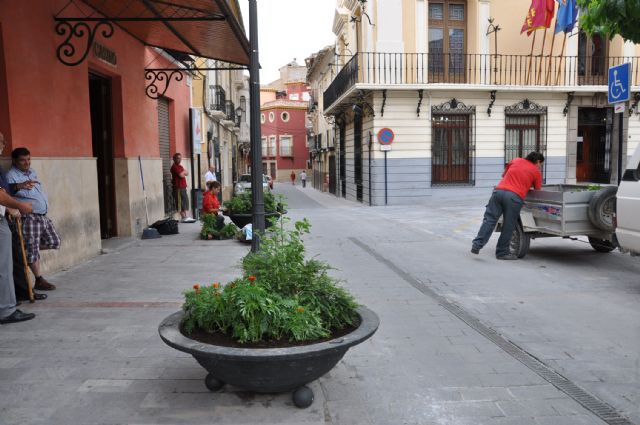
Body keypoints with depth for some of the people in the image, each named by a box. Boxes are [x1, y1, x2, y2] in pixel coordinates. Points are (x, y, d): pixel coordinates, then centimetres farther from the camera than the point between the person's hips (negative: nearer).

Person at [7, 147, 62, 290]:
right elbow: (7, 188, -31)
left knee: (54, 241, 11)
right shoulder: (11, 175, -11)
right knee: (32, 249, -2)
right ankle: (39, 280, 5)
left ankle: (27, 246, 28)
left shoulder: (32, 171, 15)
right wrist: (19, 186, -51)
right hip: (29, 218, -8)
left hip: (43, 216, 8)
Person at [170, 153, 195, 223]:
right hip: (178, 188, -10)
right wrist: (183, 172, 3)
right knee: (181, 203, -9)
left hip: (183, 187, 10)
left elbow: (187, 173, 14)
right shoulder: (174, 167, -9)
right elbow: (181, 175, -17)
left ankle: (186, 217, 14)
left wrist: (183, 172, -4)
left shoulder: (180, 167, 21)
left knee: (185, 202, 11)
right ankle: (184, 217, -10)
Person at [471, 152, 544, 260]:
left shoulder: (515, 160, 24)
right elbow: (537, 190, 19)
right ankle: (502, 252, 13)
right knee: (508, 226, 6)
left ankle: (477, 244, -9)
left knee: (489, 219, 2)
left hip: (499, 191, 3)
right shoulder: (536, 172, 15)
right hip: (514, 196, -3)